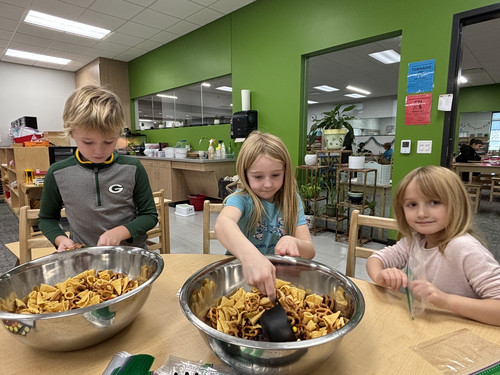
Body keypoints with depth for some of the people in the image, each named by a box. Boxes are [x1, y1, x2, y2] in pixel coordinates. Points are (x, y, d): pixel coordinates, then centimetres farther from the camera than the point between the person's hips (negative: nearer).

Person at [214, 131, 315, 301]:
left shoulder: (292, 201, -1)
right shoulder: (242, 199, -13)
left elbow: (310, 251, -5)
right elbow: (222, 223, -37)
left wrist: (293, 242, -28)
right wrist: (249, 255, -56)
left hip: (279, 276, 5)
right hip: (240, 273, -4)